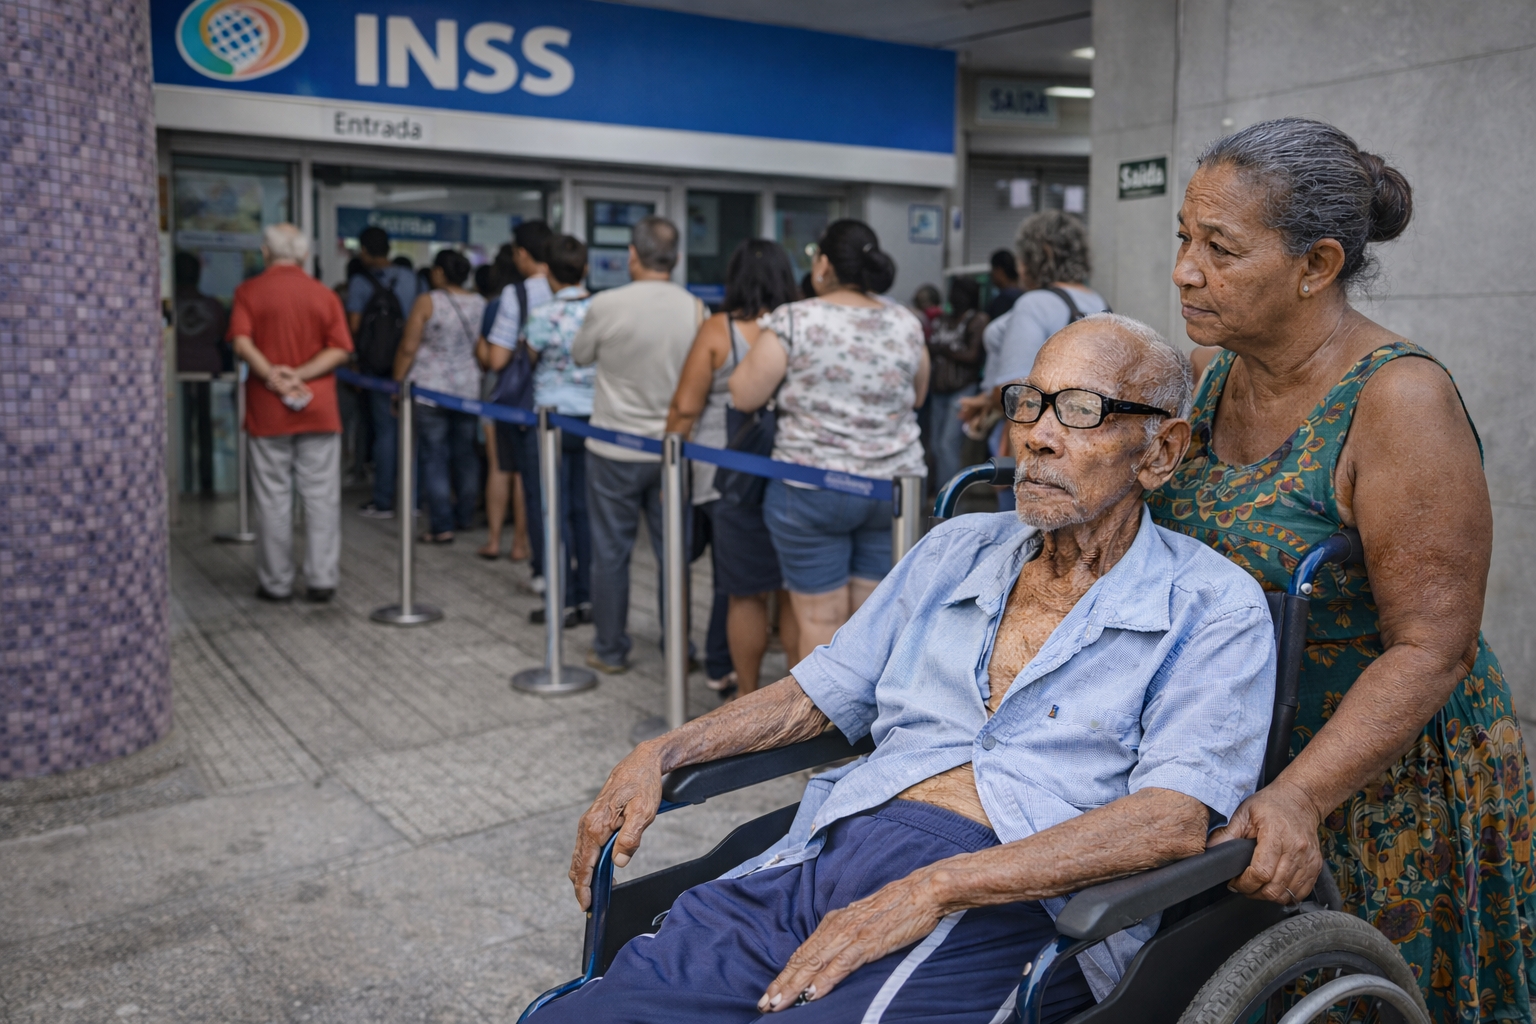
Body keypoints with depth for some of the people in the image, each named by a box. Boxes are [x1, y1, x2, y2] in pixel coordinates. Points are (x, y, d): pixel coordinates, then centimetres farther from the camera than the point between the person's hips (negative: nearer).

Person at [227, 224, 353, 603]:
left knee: (273, 498, 6)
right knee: (321, 497, 5)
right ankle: (321, 581, 6)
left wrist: (273, 377, -15)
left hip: (267, 411, -1)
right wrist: (300, 375, -11)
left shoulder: (249, 291, 0)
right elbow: (340, 350, -6)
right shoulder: (324, 294, 5)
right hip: (319, 409, 1)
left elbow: (242, 343, -14)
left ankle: (276, 582, 12)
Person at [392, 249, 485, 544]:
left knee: (434, 456, -1)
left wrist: (398, 384, -1)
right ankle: (465, 516, 24)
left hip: (430, 388, -5)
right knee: (465, 453, 14)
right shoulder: (481, 304, 5)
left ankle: (441, 526, -2)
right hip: (470, 388, 5)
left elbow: (408, 348, -9)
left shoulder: (427, 302, -8)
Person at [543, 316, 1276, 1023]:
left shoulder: (1214, 609, 3)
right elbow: (818, 693, 25)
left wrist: (932, 891, -20)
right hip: (827, 856, 5)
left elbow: (1173, 818, -11)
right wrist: (659, 755, 12)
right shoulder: (955, 551, 21)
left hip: (1005, 909, -4)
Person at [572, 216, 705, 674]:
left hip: (614, 450, -2)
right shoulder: (696, 309, -7)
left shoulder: (607, 305, -14)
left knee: (611, 553, 9)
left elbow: (580, 355, 4)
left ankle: (610, 651, 19)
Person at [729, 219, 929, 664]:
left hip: (812, 489, -4)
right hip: (895, 486, 4)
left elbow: (744, 396, -6)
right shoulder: (906, 323, 4)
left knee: (820, 618, 4)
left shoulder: (794, 320, -11)